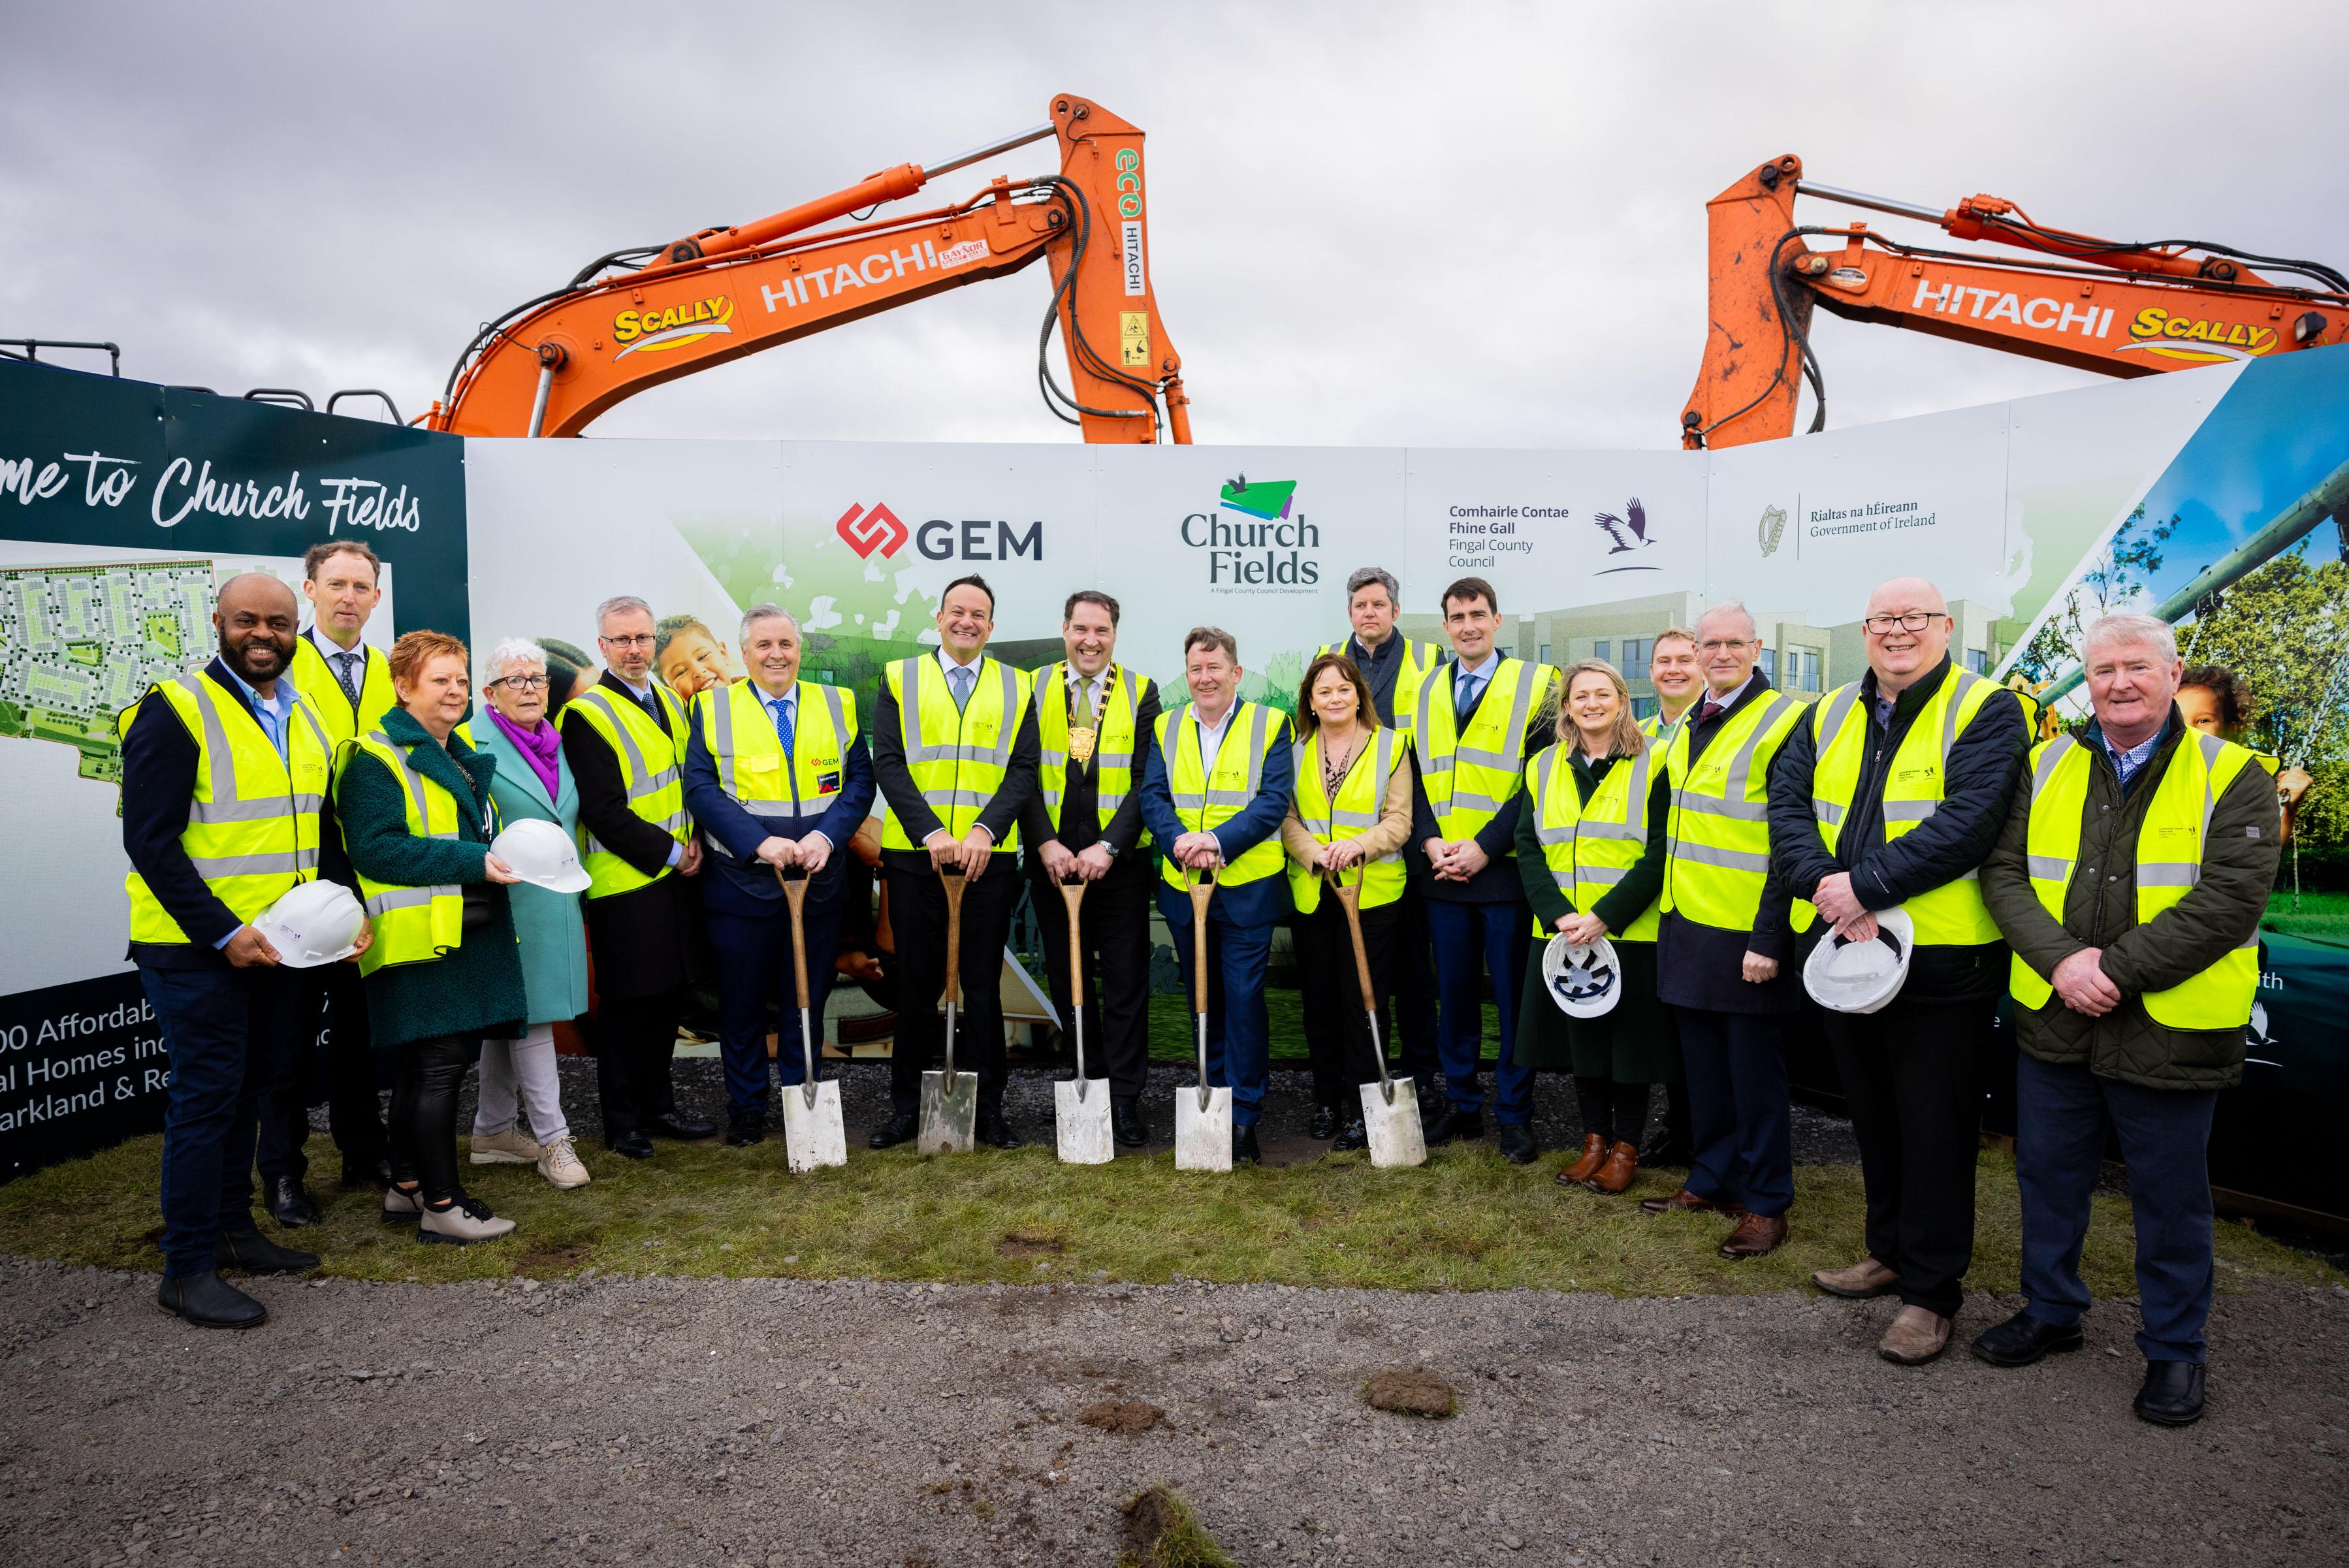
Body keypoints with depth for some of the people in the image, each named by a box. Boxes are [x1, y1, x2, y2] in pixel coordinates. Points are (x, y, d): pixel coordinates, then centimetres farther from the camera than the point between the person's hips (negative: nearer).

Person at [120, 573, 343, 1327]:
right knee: (207, 1094, -3)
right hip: (197, 946, -7)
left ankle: (232, 1228, 31)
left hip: (277, 944, 7)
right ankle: (188, 1268, 10)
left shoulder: (306, 716, 10)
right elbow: (150, 840, -16)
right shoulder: (174, 711, -12)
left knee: (254, 1087, 16)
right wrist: (222, 932, -20)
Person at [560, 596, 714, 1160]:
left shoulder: (668, 701, 13)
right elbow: (603, 812, -16)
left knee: (667, 998, 14)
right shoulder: (588, 716, -11)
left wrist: (694, 843, 2)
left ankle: (657, 1108, 27)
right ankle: (621, 1122, 15)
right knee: (625, 1006, 2)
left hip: (675, 879, 7)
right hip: (624, 885, -7)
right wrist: (670, 851, -14)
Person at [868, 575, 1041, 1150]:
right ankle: (906, 1106, 17)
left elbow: (1024, 769, 1)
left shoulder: (1017, 687, 10)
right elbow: (888, 763, -2)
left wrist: (985, 830, -14)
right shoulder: (899, 679, 8)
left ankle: (987, 1107, 15)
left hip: (990, 858, 0)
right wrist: (930, 832, -14)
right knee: (917, 984, 7)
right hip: (914, 857, 0)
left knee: (984, 986, 6)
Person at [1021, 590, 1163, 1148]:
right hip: (1053, 860, 2)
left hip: (1120, 861, -1)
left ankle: (1124, 1098, 12)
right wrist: (1046, 843, -12)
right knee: (1066, 978, 10)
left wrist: (1108, 846, -15)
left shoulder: (1141, 693, 2)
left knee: (1126, 982, 3)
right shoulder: (1034, 690, 5)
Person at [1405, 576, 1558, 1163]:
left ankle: (1514, 1115, 16)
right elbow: (1416, 776, 10)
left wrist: (1485, 847, -14)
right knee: (1454, 993, 11)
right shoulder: (1427, 690, 12)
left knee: (1513, 996, 3)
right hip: (1442, 870, 4)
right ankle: (1461, 1104, 24)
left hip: (1505, 869, -4)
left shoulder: (1536, 686, -2)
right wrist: (1431, 842, -5)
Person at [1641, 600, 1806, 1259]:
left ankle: (1766, 1204, 17)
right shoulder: (1685, 729, 13)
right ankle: (1710, 1180, 30)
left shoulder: (1782, 722, -10)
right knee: (1704, 1069, 16)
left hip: (1745, 935, -7)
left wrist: (1769, 940, -18)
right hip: (1686, 929, 7)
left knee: (1754, 1075, 4)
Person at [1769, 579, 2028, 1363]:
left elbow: (1967, 823, -19)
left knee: (1934, 1124, 3)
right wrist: (1824, 884, -17)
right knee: (1873, 1114, 18)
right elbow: (1786, 806, 1)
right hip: (1843, 948, 6)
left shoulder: (1985, 711, -6)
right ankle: (1892, 1249, 36)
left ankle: (1931, 1290, 16)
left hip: (1942, 959, -5)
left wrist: (1865, 885, -23)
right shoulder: (1830, 717, 11)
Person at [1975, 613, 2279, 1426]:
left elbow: (2231, 897, -14)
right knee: (2048, 1175, 16)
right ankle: (2050, 1311, 34)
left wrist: (2118, 969, -20)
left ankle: (2174, 1348, 28)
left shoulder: (2232, 777, -4)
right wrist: (2061, 960, -15)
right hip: (2054, 1023, 3)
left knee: (2171, 1198, 10)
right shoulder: (2046, 767, 6)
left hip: (2169, 1031, -3)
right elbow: (2002, 872, 0)